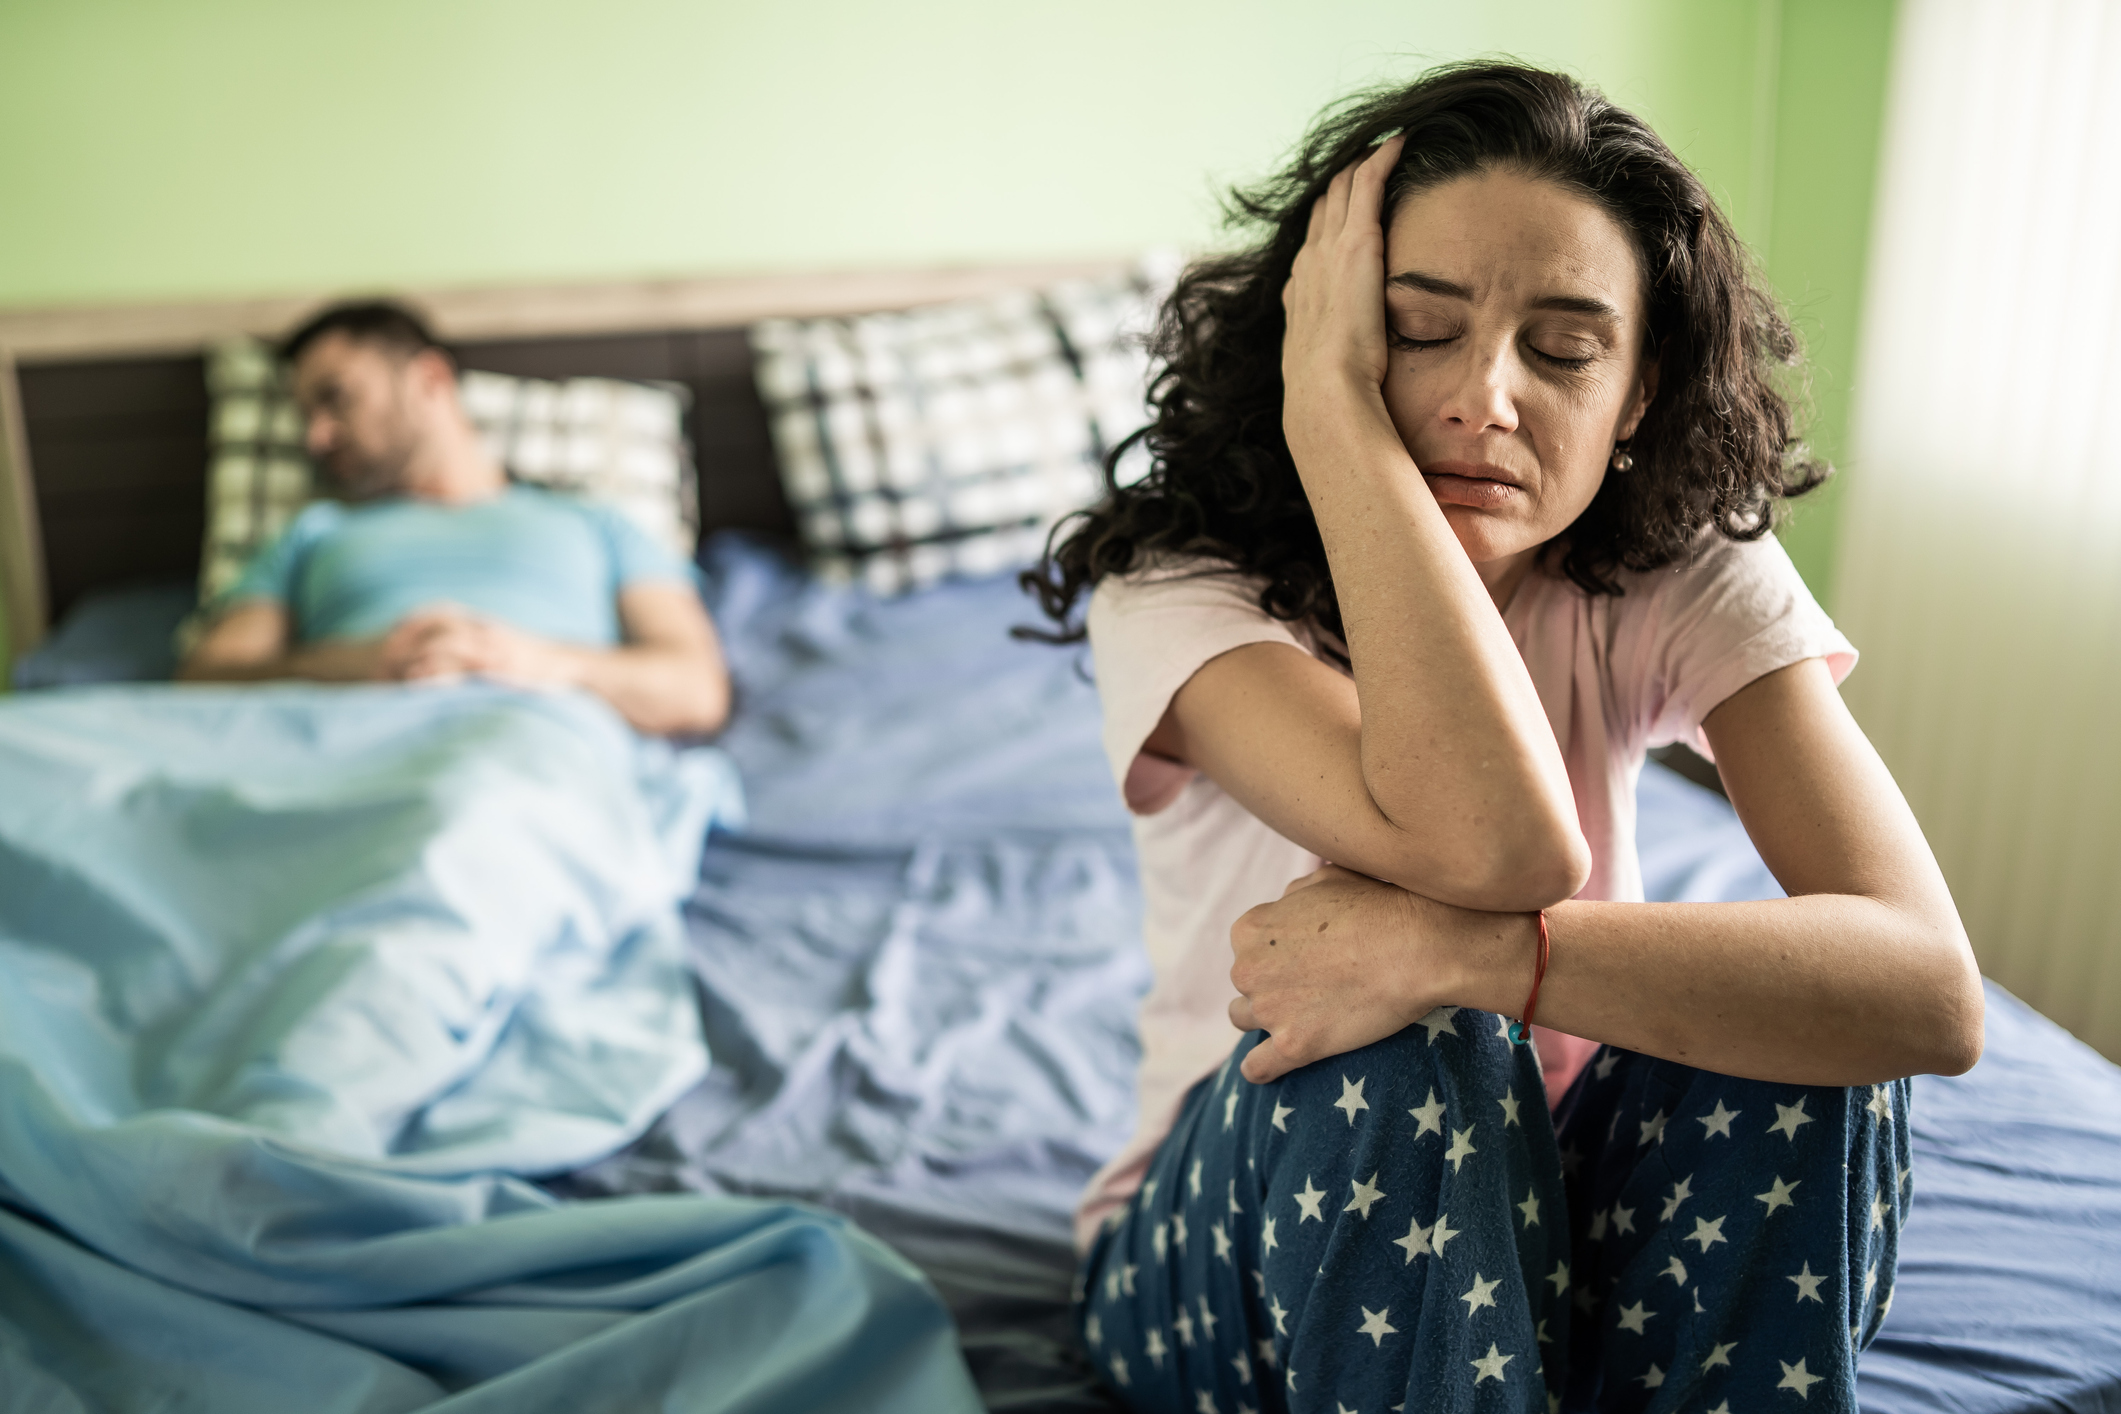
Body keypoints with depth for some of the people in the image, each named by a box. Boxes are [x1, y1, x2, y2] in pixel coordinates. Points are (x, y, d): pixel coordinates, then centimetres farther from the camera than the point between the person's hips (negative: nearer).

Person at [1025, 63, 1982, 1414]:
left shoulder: (1690, 575, -12)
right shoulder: (1178, 591, -21)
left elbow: (1934, 989, -27)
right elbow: (1491, 846, -40)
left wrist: (1455, 952, -39)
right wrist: (1331, 400, -34)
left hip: (1531, 1214, 2)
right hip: (1232, 1239, -2)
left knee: (1783, 1036, -26)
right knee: (1402, 1052, -33)